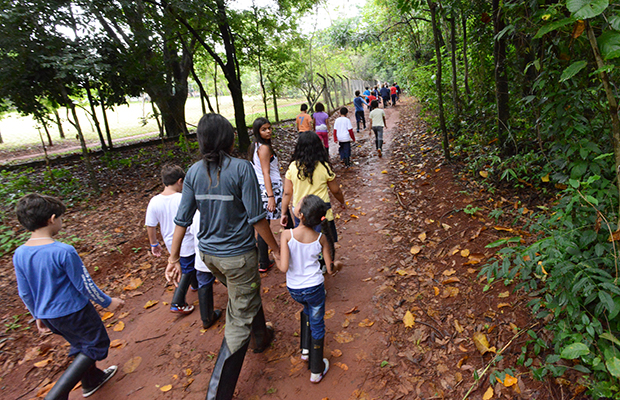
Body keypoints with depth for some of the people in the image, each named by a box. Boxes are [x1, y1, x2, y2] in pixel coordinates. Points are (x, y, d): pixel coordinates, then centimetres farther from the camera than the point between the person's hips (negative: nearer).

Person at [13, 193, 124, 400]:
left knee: (81, 345, 27)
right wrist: (107, 302, -4)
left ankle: (92, 380, 45)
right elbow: (85, 285, -19)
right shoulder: (64, 251, -27)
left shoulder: (19, 254, -7)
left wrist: (38, 315, 19)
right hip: (74, 312, -7)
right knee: (96, 344, 13)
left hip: (48, 316, 7)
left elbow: (25, 293, 4)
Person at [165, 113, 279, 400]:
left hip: (208, 254, 7)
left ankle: (261, 337, 55)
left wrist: (173, 259, 6)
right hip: (237, 256, -6)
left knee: (246, 295, 31)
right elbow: (256, 217, -17)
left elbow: (182, 219, -2)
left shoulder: (194, 172, -3)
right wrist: (276, 249, -4)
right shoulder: (241, 168, -18)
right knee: (239, 321, 8)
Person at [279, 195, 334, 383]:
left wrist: (277, 259, -5)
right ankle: (316, 370, 34)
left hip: (293, 289, 1)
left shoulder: (287, 235, -21)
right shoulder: (321, 238, -14)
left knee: (307, 309, 34)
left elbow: (283, 267, -25)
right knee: (317, 325, 18)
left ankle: (305, 349, 39)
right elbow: (330, 269, -8)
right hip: (314, 288, -1)